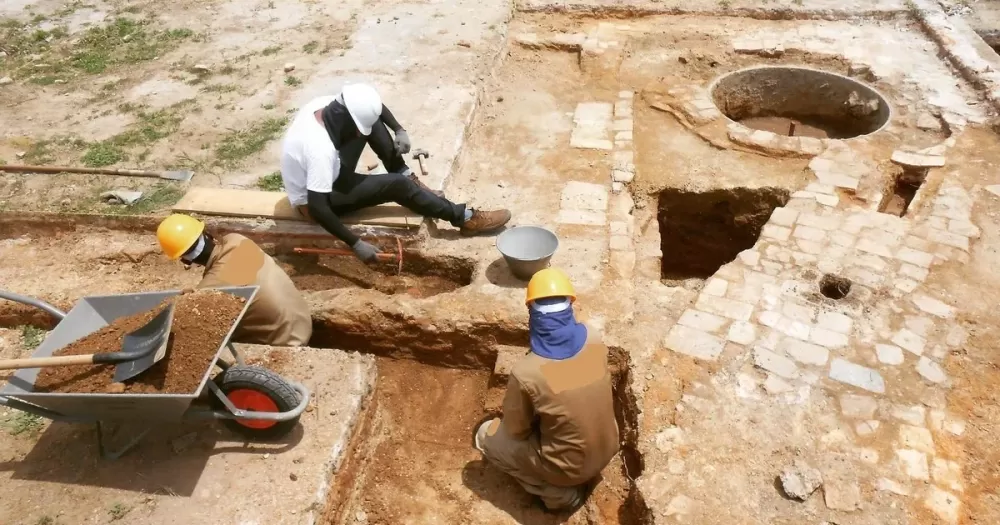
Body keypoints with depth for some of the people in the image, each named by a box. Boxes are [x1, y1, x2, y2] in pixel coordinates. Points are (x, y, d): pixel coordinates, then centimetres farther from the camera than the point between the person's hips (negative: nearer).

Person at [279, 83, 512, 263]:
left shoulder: (325, 105, -13)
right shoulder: (321, 149, -38)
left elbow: (374, 107, 3)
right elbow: (317, 208, -39)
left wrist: (400, 130, -12)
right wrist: (356, 244, -36)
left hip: (327, 176, 8)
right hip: (313, 200, -8)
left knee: (372, 121, -7)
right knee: (397, 185, -22)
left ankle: (407, 176, 2)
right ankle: (465, 218, -15)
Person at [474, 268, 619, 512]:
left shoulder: (525, 372, -28)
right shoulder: (594, 343, -13)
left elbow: (516, 430, -11)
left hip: (569, 467, -5)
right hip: (606, 451, 6)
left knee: (486, 435, 10)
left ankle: (560, 493, 9)